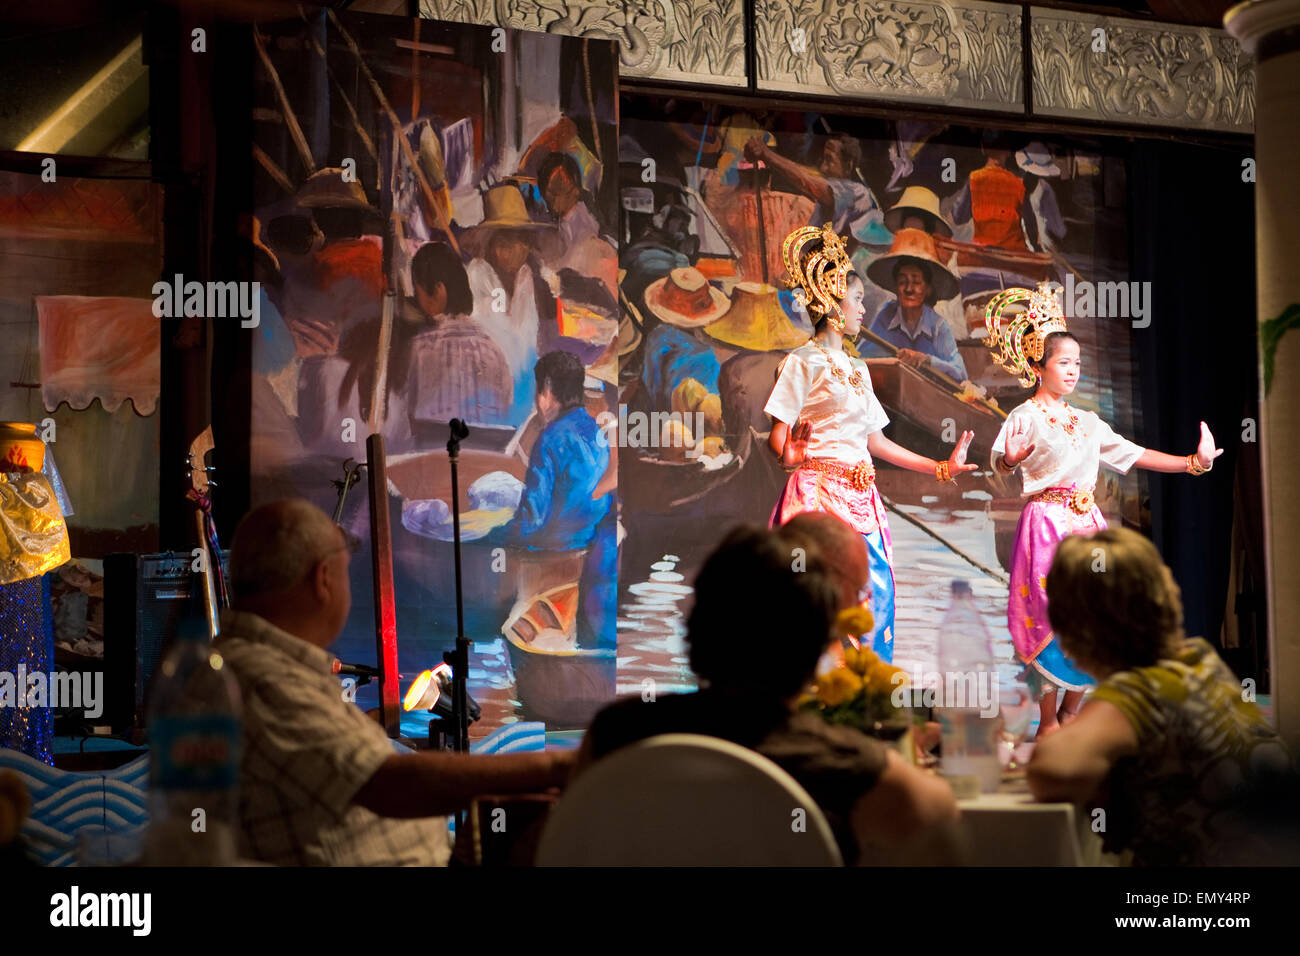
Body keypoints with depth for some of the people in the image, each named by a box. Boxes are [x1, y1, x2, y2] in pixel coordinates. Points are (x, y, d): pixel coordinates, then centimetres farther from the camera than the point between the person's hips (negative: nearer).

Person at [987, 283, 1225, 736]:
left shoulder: (1086, 421, 17)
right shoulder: (1026, 417, -3)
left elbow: (1133, 454, 19)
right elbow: (1000, 463, -18)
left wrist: (1192, 461, 15)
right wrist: (1010, 459, -42)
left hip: (1086, 523, 7)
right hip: (1047, 524, -6)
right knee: (1053, 619, -8)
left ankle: (1070, 711, 17)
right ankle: (1048, 721, 2)